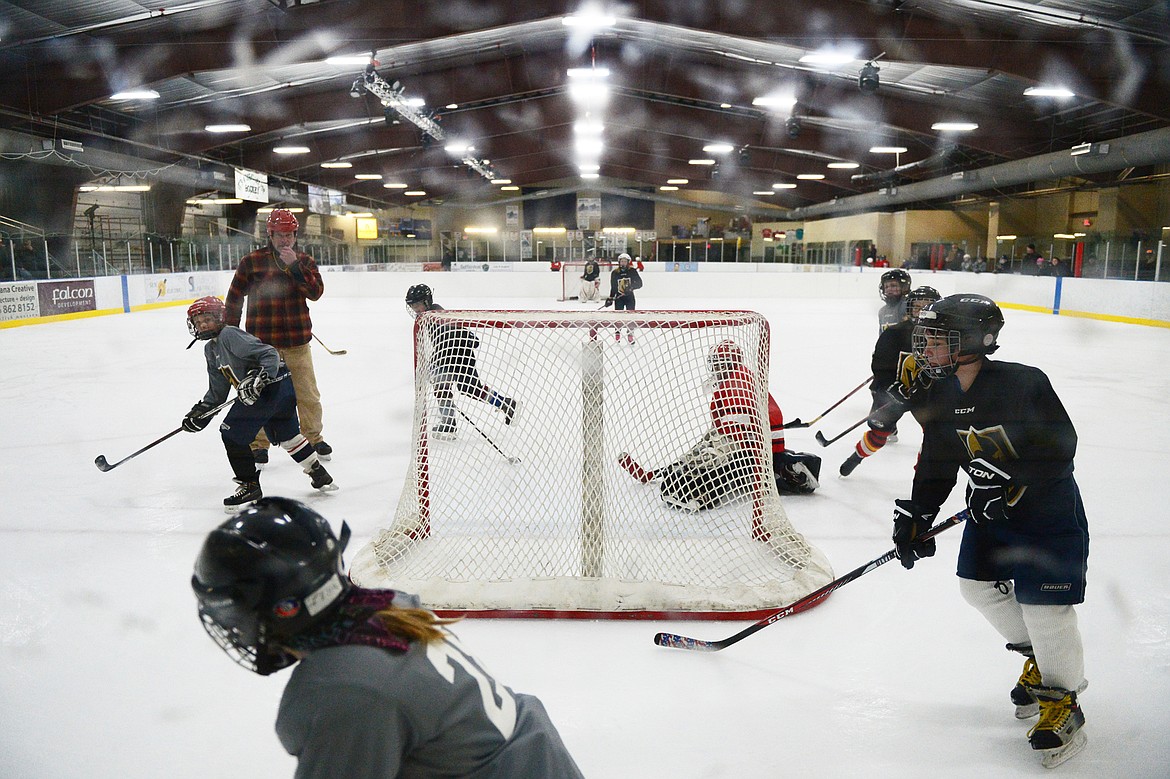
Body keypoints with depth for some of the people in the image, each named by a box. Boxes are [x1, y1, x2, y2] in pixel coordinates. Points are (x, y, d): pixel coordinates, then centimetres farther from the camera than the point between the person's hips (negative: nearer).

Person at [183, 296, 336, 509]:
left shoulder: (230, 335, -12)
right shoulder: (210, 350, 19)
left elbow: (270, 354, -20)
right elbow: (218, 390, 23)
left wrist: (258, 378, -32)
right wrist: (200, 411, 15)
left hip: (274, 385, -11)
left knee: (232, 433, -6)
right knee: (286, 434, 23)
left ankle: (249, 485, 3)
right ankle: (320, 475, 35)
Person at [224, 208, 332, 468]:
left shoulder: (305, 261, 6)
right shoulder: (251, 261, -2)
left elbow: (315, 292, -10)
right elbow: (235, 298, 2)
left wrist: (294, 266, -20)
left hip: (297, 342, 2)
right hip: (262, 343, -2)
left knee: (308, 395, 10)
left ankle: (314, 438, 28)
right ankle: (259, 444, 20)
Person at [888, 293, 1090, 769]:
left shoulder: (1023, 383, -26)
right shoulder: (940, 396, -5)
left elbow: (1060, 448, -23)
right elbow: (936, 463, 1)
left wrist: (1013, 487, -29)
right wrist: (914, 517, -6)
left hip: (1049, 508, -7)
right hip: (990, 510, 7)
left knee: (1044, 606, -7)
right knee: (978, 586, 11)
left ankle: (1062, 699, 16)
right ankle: (1038, 656, 35)